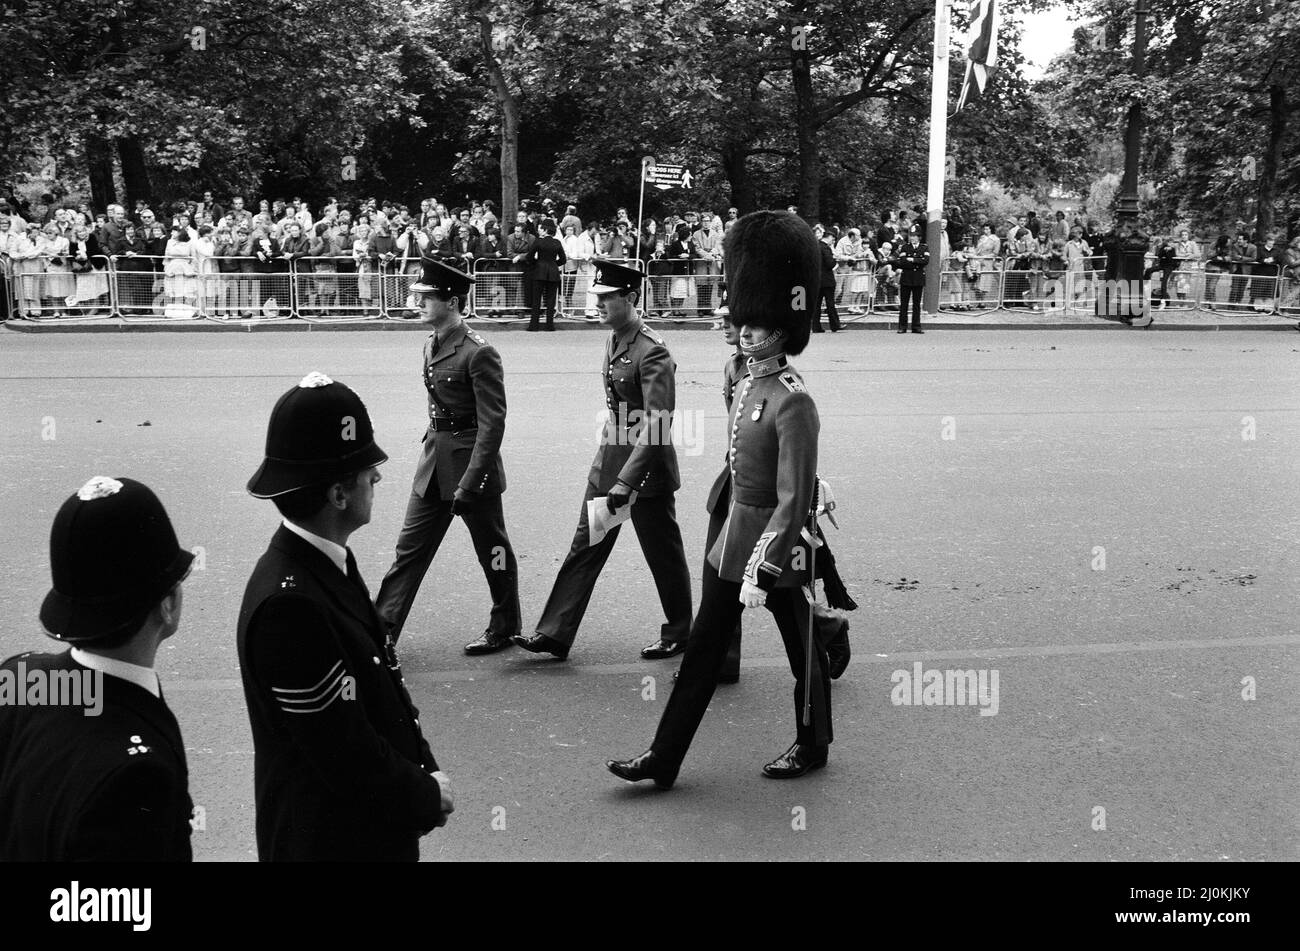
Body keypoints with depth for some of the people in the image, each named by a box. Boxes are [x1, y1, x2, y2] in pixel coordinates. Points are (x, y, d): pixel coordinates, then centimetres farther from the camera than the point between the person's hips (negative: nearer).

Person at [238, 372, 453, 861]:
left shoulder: (329, 565, 0)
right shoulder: (289, 603, -28)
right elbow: (348, 757, -24)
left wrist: (423, 770, 0)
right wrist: (429, 796, -10)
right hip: (329, 842, -8)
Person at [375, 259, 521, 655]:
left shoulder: (479, 353, -18)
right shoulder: (431, 344, 7)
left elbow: (493, 423, -20)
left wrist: (468, 484, -22)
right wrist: (433, 446, 17)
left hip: (472, 463, -8)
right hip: (434, 460, 8)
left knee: (493, 553, 9)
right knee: (410, 547, 7)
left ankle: (505, 628, 26)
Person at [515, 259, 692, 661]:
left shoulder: (652, 352, -21)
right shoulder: (614, 342, 6)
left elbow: (658, 425, -26)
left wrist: (626, 482, -31)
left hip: (646, 462, -8)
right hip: (609, 455, 8)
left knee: (663, 554, 8)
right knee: (584, 546, 8)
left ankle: (678, 634, 27)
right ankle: (555, 633, 13)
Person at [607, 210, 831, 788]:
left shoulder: (793, 403, -21)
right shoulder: (748, 387, 6)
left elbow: (794, 501, -23)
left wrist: (762, 575, -24)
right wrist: (739, 558, 20)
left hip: (777, 547, -9)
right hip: (731, 542, 9)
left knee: (803, 652, 12)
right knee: (702, 651, 10)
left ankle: (813, 747, 34)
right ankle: (663, 761, 16)